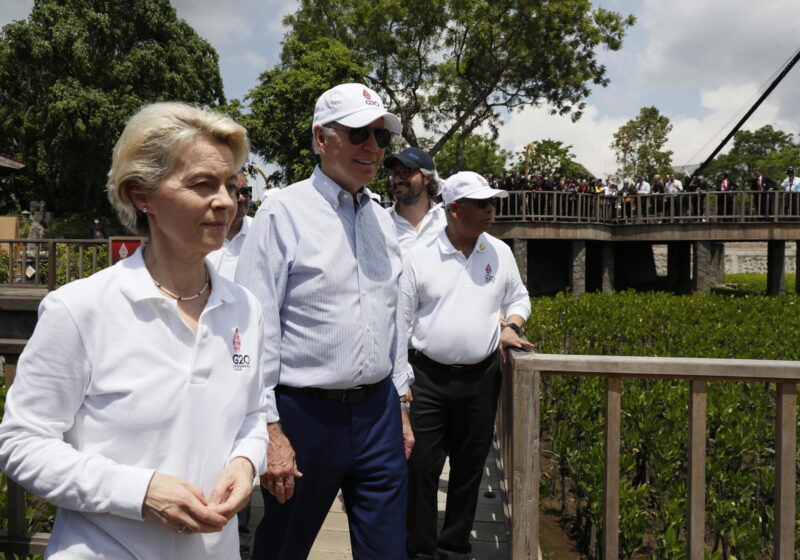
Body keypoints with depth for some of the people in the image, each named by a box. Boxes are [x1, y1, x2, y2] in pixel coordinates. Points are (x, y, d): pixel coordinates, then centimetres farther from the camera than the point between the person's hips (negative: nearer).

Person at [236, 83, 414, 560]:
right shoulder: (284, 213, -10)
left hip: (378, 412, 5)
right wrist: (270, 431, -15)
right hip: (307, 412, -5)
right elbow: (256, 331, -12)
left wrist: (401, 406, 15)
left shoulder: (382, 221, 10)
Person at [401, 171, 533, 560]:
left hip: (480, 380, 3)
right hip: (427, 379, -2)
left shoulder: (500, 253, 5)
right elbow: (401, 320, -1)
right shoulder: (420, 257, -4)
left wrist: (511, 326, -2)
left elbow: (518, 298, 19)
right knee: (421, 468, 1)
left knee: (468, 469, 13)